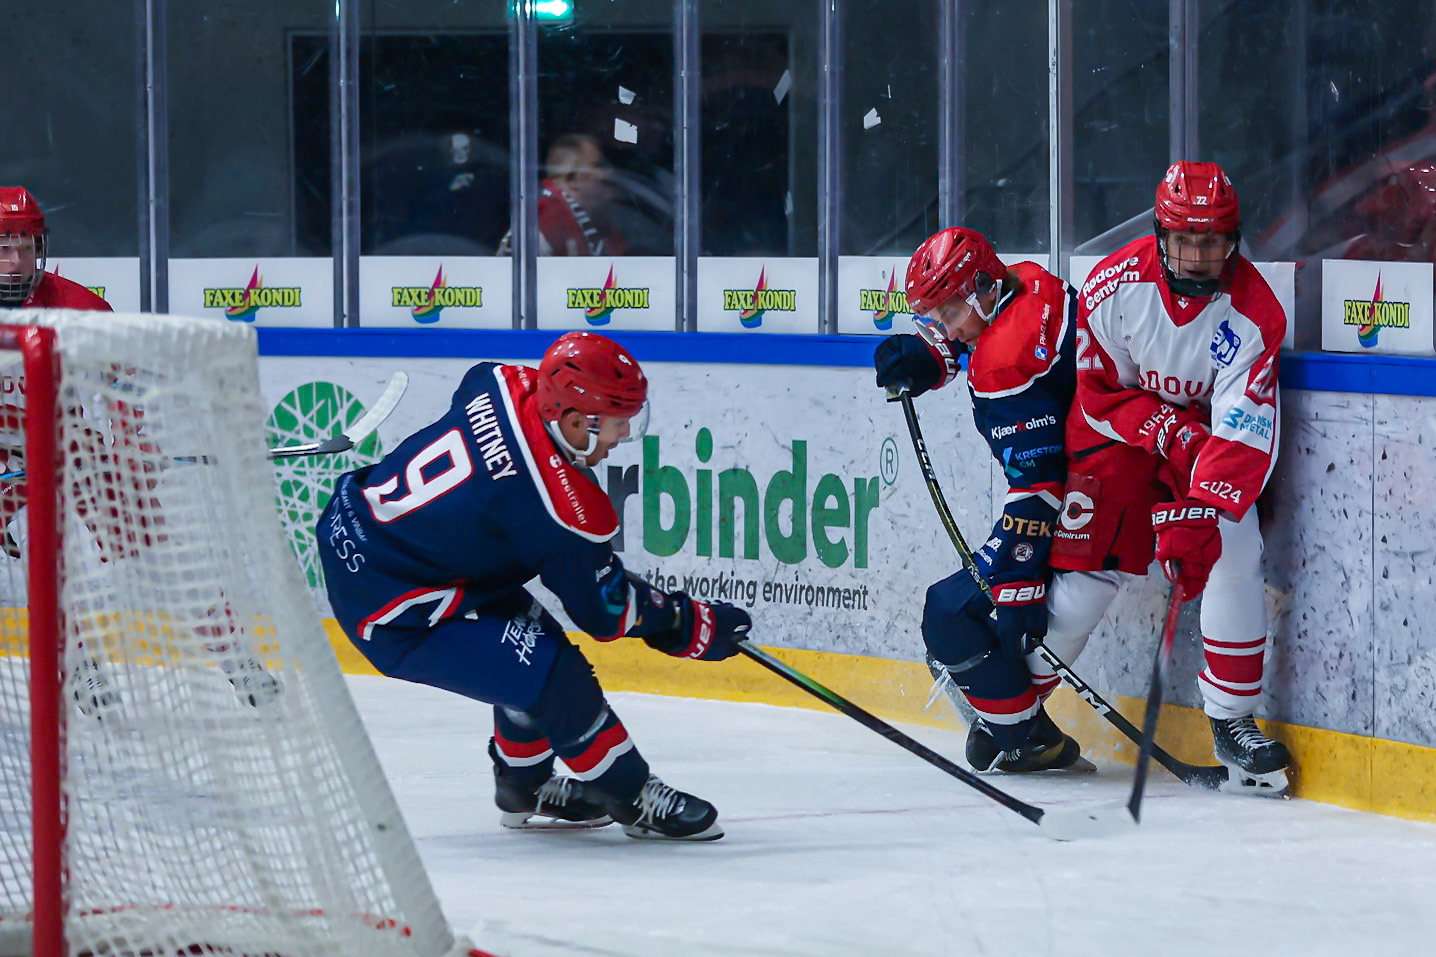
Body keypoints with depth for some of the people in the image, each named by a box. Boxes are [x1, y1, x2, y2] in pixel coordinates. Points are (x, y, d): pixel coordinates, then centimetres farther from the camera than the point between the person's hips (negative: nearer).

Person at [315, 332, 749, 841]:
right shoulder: (560, 510, -27)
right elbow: (604, 611, -12)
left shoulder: (505, 384, -7)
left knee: (529, 633, 21)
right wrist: (693, 627, 0)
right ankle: (635, 799, 5)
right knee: (553, 676, -14)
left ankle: (526, 789, 37)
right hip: (388, 613, -9)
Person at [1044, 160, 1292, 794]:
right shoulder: (1115, 284, -21)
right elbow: (1098, 392, -12)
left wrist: (1196, 517, -37)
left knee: (1232, 551, -21)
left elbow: (1243, 433, -27)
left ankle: (1232, 722, -10)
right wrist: (1171, 435, -24)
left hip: (1209, 437, 0)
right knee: (1084, 567, -8)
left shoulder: (1253, 314, -22)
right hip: (1119, 432, 0)